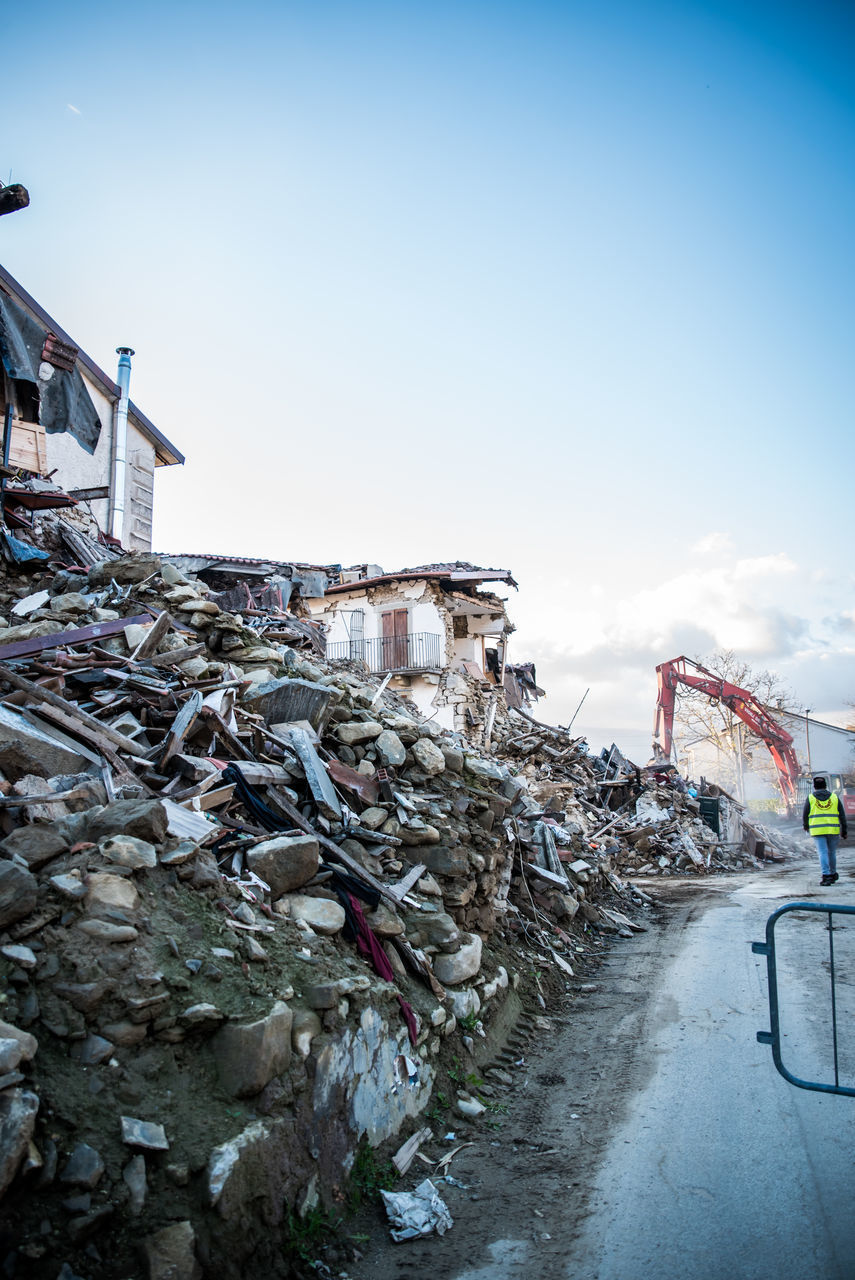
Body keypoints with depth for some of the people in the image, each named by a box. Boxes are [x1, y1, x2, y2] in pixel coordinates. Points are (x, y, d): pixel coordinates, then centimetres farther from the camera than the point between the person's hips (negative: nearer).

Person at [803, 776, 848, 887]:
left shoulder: (810, 798, 4)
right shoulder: (834, 797, 9)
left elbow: (805, 814, 6)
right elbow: (842, 815, 8)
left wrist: (805, 825, 25)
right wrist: (844, 831, 13)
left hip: (817, 831, -2)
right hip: (833, 830, 2)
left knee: (823, 853, -4)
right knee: (832, 852, 16)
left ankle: (826, 876, -15)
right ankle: (833, 874, 28)